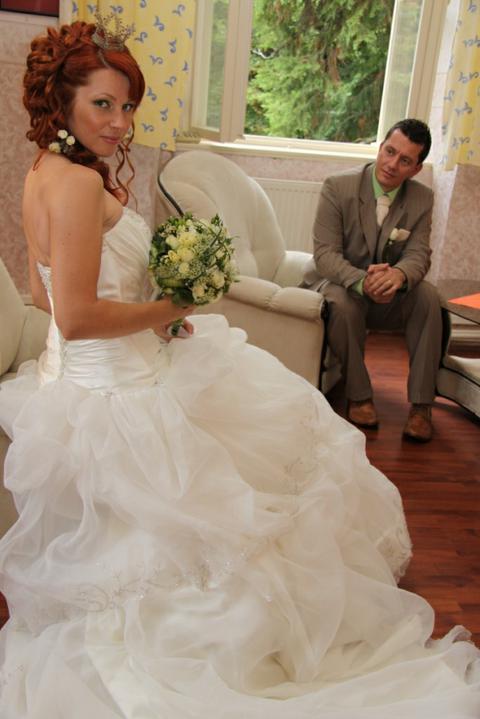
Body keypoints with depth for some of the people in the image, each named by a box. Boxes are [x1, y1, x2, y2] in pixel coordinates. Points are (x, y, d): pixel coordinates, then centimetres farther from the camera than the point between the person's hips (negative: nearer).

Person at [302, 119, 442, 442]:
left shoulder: (422, 198, -4)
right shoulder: (338, 187, -15)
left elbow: (419, 254, -12)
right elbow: (325, 253, -21)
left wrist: (399, 274, -40)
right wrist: (361, 281, -42)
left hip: (388, 295, 3)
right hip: (337, 282, -3)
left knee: (428, 295, -27)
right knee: (342, 304, -37)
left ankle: (421, 404, -20)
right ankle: (359, 396, -16)